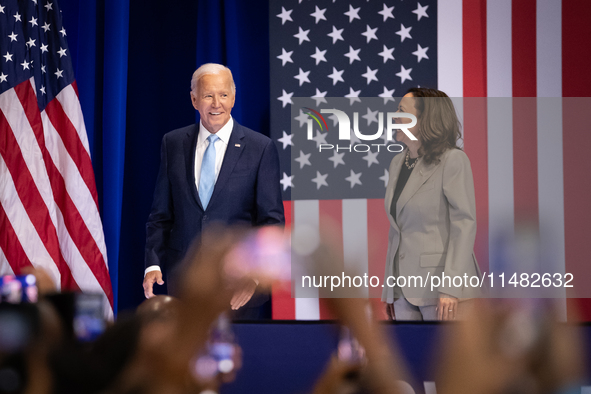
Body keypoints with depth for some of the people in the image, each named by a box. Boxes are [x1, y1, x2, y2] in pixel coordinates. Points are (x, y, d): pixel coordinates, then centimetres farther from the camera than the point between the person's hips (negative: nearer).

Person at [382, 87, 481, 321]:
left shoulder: (453, 160, -7)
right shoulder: (398, 163, 15)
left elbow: (464, 223, -13)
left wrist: (450, 287, -20)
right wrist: (390, 288, 16)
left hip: (439, 284, -7)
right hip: (406, 288, 7)